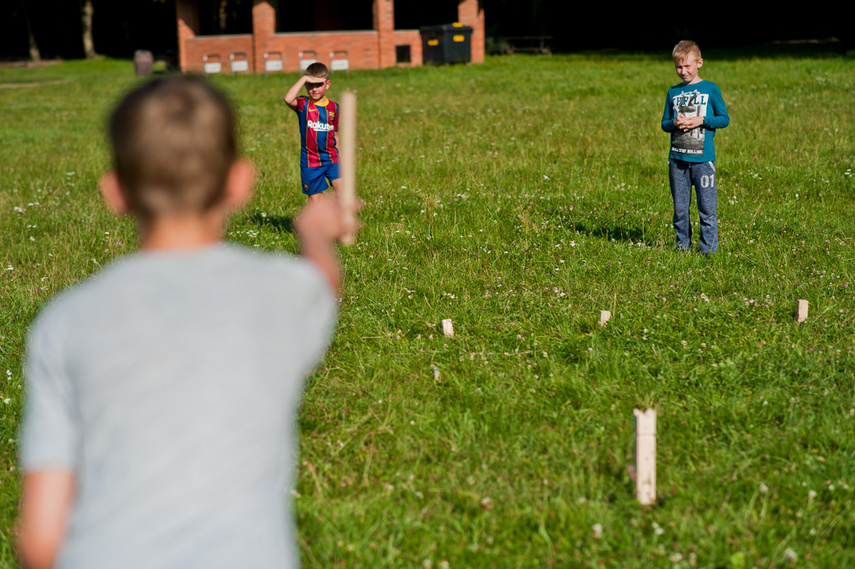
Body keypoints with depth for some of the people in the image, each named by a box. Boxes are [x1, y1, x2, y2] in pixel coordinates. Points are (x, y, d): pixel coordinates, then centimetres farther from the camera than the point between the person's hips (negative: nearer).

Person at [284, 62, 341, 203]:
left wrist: (339, 158, 15)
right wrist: (304, 79, -24)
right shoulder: (303, 104, -5)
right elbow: (288, 99, -29)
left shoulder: (333, 107, 5)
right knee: (315, 198, 4)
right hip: (310, 160, -2)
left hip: (331, 158, 2)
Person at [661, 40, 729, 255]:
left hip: (703, 158, -3)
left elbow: (724, 119, 4)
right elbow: (664, 123, 15)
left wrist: (702, 121, -11)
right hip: (677, 157, 3)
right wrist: (674, 123, -7)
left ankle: (708, 247, 3)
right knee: (679, 207, 6)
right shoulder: (673, 92, 11)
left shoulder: (710, 89, 3)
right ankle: (682, 244, 17)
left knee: (706, 206, -3)